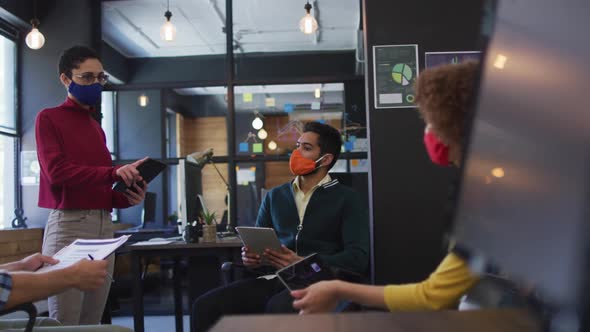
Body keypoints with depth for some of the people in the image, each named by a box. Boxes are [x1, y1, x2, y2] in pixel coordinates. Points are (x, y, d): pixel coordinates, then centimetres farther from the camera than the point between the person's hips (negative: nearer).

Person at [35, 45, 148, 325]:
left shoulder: (97, 128, 20)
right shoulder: (48, 118, 2)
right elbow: (56, 172, -13)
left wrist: (128, 197, -5)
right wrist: (114, 172, -22)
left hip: (104, 226, 6)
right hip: (69, 224, -6)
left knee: (93, 320, 9)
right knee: (64, 321, -4)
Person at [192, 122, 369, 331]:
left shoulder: (346, 199, 7)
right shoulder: (275, 196, 22)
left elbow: (358, 258, -5)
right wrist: (250, 257, -2)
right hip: (273, 280, 4)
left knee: (279, 307, -38)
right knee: (206, 305, -21)